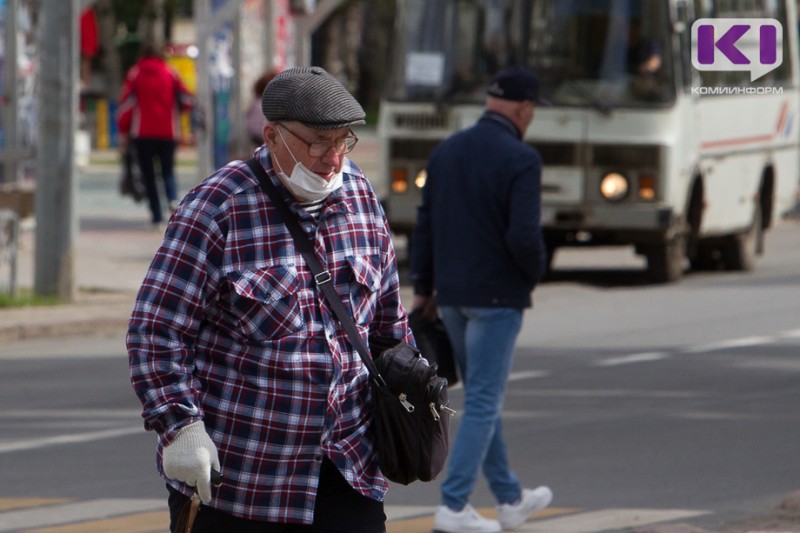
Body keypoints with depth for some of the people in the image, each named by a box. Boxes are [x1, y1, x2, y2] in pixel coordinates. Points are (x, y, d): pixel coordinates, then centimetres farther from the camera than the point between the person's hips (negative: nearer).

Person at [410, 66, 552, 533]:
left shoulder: (447, 151, 7)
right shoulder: (521, 160, -14)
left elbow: (425, 226, 10)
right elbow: (524, 236, -23)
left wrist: (423, 289, 16)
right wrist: (535, 272, -2)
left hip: (452, 295, 7)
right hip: (497, 295, -7)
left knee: (484, 398, 17)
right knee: (484, 403, -2)